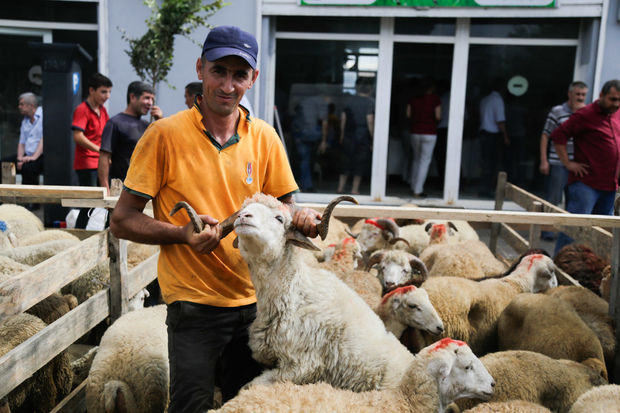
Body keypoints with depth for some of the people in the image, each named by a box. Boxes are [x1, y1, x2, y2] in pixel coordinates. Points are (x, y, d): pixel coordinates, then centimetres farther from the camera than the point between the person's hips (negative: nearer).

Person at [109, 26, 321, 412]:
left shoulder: (264, 137, 4)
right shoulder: (166, 134, -8)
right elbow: (122, 221, -6)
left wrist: (301, 219, -10)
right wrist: (183, 234, -21)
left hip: (254, 301, 4)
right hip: (194, 304, -4)